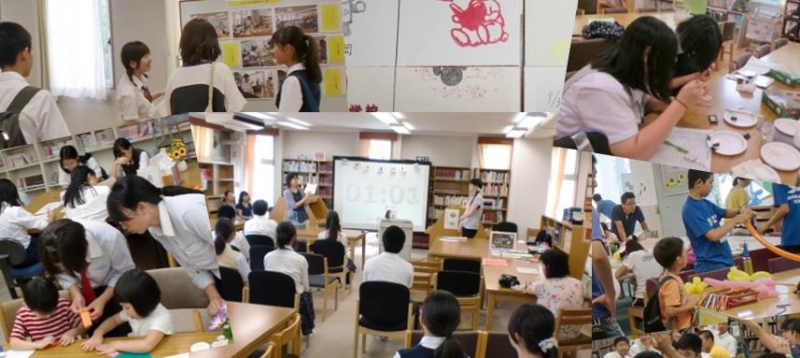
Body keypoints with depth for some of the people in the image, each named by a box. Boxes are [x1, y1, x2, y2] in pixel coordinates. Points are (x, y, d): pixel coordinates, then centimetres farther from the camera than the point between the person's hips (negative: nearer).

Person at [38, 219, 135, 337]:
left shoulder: (109, 238, -38)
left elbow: (126, 272, -21)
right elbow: (62, 274, -7)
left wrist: (102, 300, -27)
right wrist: (76, 294, -23)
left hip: (114, 288, -3)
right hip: (83, 291, 3)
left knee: (120, 336, -2)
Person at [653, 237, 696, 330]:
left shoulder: (668, 275, 4)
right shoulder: (672, 282, -24)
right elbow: (670, 311, -28)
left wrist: (688, 300, 8)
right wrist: (690, 305, -16)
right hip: (679, 329, -9)